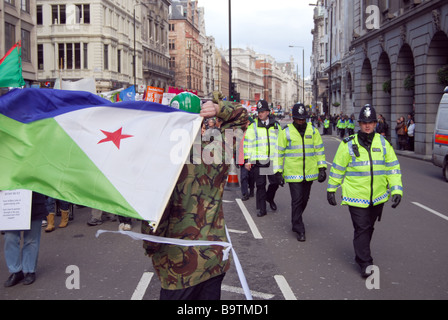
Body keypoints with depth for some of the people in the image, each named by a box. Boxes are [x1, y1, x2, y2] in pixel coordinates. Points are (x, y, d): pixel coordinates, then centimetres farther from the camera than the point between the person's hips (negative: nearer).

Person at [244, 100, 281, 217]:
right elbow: (247, 143, 1)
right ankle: (261, 209, 10)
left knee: (276, 181, 4)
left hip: (273, 159, 2)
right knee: (260, 185, 1)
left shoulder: (275, 125, 10)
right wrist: (247, 160, -3)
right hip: (258, 160, -2)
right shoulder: (253, 127, 2)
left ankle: (269, 198, 33)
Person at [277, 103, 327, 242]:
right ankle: (299, 230, 4)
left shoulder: (313, 130, 4)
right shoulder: (285, 132, -3)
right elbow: (279, 153, 2)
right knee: (297, 200, -4)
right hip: (293, 173, -3)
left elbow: (320, 150, 9)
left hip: (309, 173, 3)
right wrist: (279, 172, 0)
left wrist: (322, 168, 3)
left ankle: (296, 221, 37)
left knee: (304, 199, 15)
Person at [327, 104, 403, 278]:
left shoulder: (383, 143, 3)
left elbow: (393, 168, 6)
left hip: (378, 197, 4)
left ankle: (360, 255, 35)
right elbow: (337, 168, 3)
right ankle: (366, 263, 3)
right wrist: (331, 189, 6)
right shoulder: (349, 144, -4)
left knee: (369, 228, 16)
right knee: (362, 229, -5)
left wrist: (397, 190, -2)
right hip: (356, 196, -3)